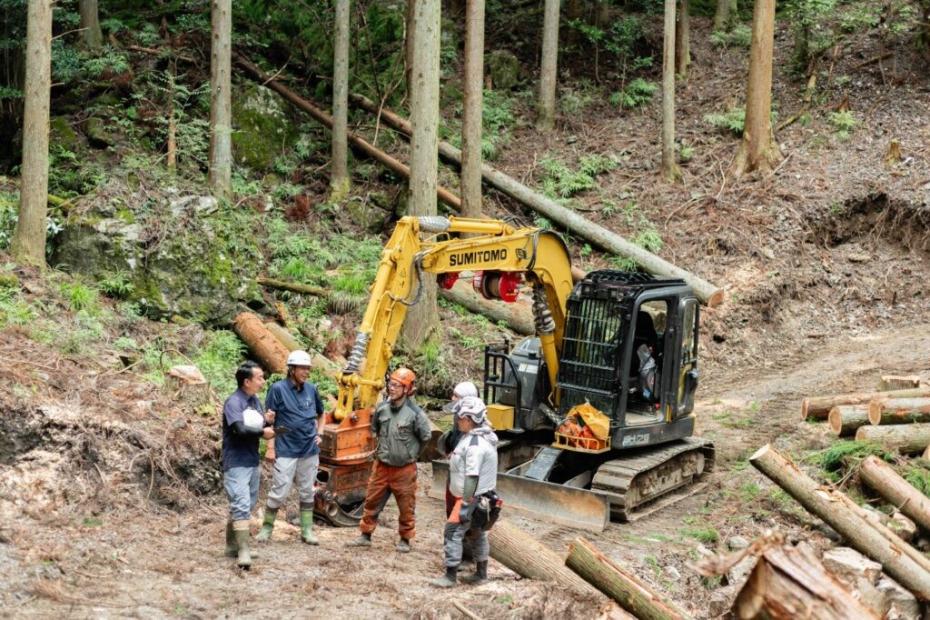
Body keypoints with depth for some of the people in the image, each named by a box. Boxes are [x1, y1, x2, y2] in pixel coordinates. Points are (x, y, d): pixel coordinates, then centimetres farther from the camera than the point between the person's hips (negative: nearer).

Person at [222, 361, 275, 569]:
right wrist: (262, 432, -15)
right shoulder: (233, 402, -16)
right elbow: (240, 429, -29)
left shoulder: (256, 400, 10)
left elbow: (263, 427, 15)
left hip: (252, 461, 9)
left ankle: (232, 546, 28)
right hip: (236, 463, -9)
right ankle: (243, 551, -17)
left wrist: (268, 421, -7)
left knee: (247, 505, 16)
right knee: (241, 505, -14)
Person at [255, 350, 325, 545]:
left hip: (310, 449, 4)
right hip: (286, 450, -4)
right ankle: (267, 527, 12)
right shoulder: (278, 388, -8)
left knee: (307, 492, 11)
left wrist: (319, 434, 11)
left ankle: (307, 530, 19)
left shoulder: (311, 389, 5)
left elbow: (320, 413, 22)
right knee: (279, 492, -3)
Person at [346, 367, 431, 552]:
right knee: (372, 502, 12)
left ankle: (405, 539, 25)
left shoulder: (415, 412, -17)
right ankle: (365, 535, 24)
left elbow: (426, 438, -4)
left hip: (404, 468, -4)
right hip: (381, 466, 4)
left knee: (406, 506, 9)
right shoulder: (382, 407, -3)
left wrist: (410, 452, 5)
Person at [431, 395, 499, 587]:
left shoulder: (475, 444, -24)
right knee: (478, 532, 19)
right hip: (480, 496, 11)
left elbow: (472, 477, -26)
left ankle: (450, 576, -1)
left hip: (471, 497, -11)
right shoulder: (482, 437, 9)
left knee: (453, 532, -6)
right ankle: (481, 573, 29)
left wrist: (465, 504, -24)